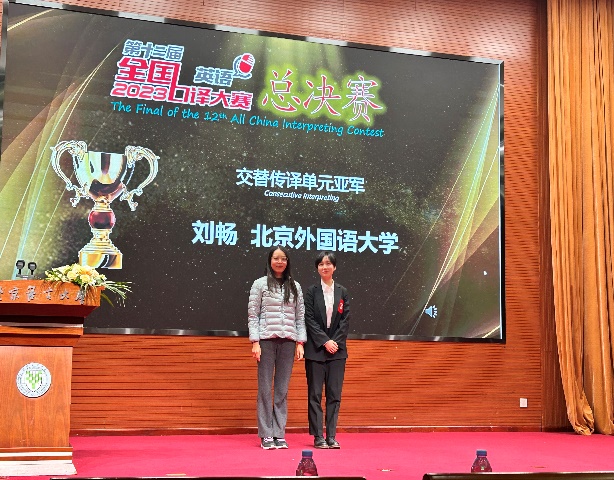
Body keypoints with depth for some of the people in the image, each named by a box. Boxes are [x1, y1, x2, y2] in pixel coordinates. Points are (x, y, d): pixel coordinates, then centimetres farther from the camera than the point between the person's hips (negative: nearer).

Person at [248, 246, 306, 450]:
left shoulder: (295, 287, 12)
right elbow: (253, 315, 1)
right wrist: (255, 342, -7)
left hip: (288, 341, 2)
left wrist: (300, 343, 2)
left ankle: (279, 434, 10)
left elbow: (300, 317, 10)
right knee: (265, 388, 1)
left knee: (282, 390, 5)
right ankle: (266, 435, 6)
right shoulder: (260, 284, 4)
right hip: (267, 340, -2)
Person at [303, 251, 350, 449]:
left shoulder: (342, 292, 8)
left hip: (337, 350, 2)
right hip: (316, 350, -2)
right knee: (315, 394, 0)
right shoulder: (311, 292, 2)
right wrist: (325, 341, -12)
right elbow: (309, 319, -5)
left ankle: (331, 436, 6)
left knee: (335, 394, 2)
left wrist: (335, 341, -8)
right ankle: (318, 437, 6)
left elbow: (345, 320, 4)